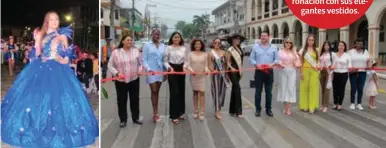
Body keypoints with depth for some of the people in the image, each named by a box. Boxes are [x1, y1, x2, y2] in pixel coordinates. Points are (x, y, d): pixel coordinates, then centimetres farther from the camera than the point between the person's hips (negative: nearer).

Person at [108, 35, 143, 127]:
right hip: (120, 81, -1)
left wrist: (140, 70, -10)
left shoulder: (136, 51, 3)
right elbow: (110, 66, 1)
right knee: (121, 100, 6)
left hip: (134, 79, 2)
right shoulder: (115, 52, -2)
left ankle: (136, 118, 23)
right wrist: (117, 73, -14)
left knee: (135, 99, 10)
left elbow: (140, 63, 9)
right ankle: (123, 120, 17)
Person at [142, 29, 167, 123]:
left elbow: (164, 59, 10)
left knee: (157, 92, 9)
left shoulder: (163, 46, 8)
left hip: (160, 71, 3)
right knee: (154, 91, -4)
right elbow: (143, 59, -4)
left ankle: (156, 112, 17)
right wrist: (148, 69, -18)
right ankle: (155, 113, 0)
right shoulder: (147, 45, -1)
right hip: (151, 71, -3)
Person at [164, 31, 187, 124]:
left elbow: (185, 60, 10)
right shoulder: (168, 48, -3)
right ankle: (174, 115, 2)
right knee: (174, 92, -6)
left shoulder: (183, 48, 7)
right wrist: (169, 68, -18)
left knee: (181, 91, 11)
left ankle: (181, 112, 27)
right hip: (172, 70, -4)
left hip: (181, 70, 4)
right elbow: (165, 61, -2)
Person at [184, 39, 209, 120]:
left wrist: (206, 70, -17)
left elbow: (206, 65, 4)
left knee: (202, 93, -8)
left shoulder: (205, 54, 4)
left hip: (202, 76, 0)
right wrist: (191, 70, -21)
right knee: (195, 93, 11)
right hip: (193, 75, 1)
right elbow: (187, 64, -3)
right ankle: (195, 111, 21)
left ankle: (202, 113, -6)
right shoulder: (190, 54, 2)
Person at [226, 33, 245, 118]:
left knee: (234, 89, 11)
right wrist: (231, 68, -25)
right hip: (232, 71, -7)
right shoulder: (230, 50, -8)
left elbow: (240, 60, 16)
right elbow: (228, 62, -10)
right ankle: (238, 111, -10)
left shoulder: (239, 49, 13)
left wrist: (241, 69, 10)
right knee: (237, 88, -13)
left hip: (238, 71, 8)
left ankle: (232, 110, 19)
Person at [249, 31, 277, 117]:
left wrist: (273, 64, -15)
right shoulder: (255, 47, 5)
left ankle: (268, 109, 16)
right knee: (258, 91, 2)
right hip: (259, 71, -1)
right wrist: (256, 65, -15)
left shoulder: (273, 48, 8)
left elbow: (277, 59, 5)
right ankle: (258, 109, 11)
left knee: (269, 91, 6)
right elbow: (252, 58, 2)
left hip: (269, 71, 1)